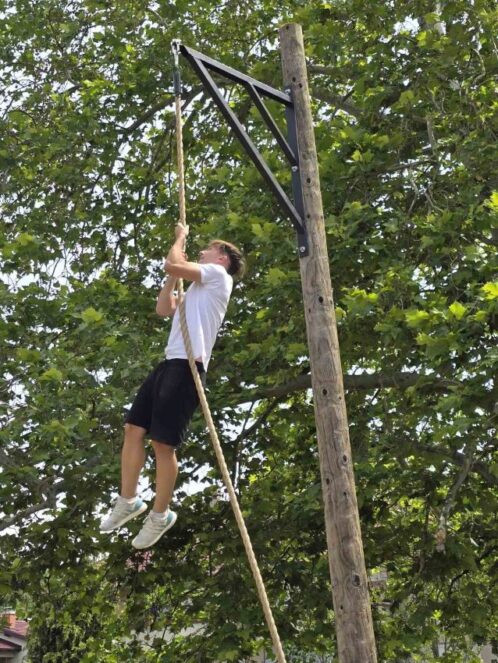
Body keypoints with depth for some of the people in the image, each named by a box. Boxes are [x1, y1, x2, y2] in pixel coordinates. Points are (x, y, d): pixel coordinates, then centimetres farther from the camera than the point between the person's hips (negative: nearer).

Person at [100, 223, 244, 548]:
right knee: (134, 429, 6)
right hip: (170, 363, 10)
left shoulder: (218, 275, 1)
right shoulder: (198, 288, 29)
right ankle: (128, 501, 18)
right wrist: (175, 277, 26)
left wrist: (180, 237, 7)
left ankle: (160, 515, 6)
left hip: (188, 366, -10)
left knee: (163, 443, -8)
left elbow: (171, 265, -10)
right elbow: (164, 309, 29)